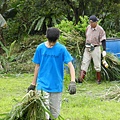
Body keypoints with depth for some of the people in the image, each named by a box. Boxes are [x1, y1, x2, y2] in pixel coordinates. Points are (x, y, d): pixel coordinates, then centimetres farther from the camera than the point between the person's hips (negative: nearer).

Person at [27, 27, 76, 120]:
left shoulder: (61, 49, -6)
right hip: (43, 85, 0)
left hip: (56, 86, 0)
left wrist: (73, 82, -23)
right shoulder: (40, 48, -1)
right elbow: (37, 66, 9)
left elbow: (70, 65, -9)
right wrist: (33, 84, 14)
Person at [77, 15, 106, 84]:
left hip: (95, 49, -5)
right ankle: (81, 78, -9)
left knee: (97, 65, 3)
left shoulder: (100, 29, -11)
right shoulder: (88, 27, 6)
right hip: (87, 48, 5)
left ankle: (99, 80, 14)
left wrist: (104, 50, -21)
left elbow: (103, 40, -13)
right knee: (84, 63, -3)